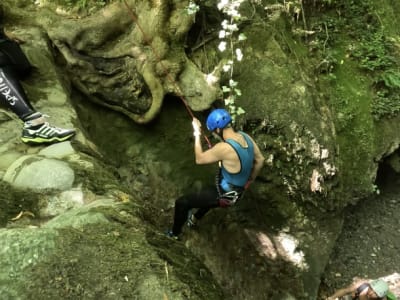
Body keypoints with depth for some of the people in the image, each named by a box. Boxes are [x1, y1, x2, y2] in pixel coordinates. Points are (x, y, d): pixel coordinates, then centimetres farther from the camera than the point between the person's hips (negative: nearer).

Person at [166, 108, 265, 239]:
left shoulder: (224, 148, -34)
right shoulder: (246, 137, -9)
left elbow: (199, 159, -19)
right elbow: (260, 160, 5)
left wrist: (197, 134, -10)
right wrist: (250, 180, 18)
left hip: (225, 195, -8)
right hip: (238, 191, 8)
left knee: (181, 202, 4)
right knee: (208, 194, 38)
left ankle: (175, 233, 28)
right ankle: (194, 218, 64)